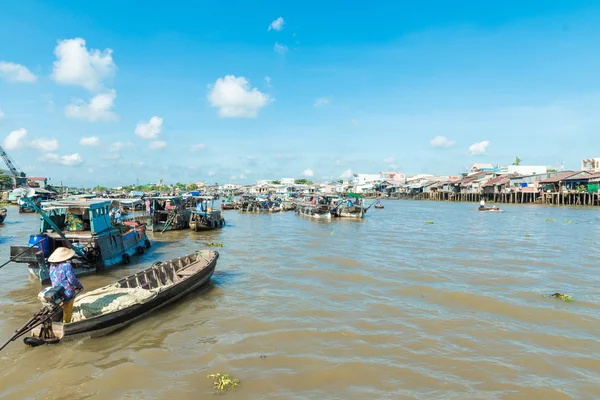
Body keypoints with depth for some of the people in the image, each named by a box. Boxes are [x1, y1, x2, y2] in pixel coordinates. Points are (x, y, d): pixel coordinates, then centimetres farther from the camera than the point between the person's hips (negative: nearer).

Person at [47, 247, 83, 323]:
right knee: (67, 312, 8)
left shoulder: (52, 266, 3)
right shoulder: (67, 265, -19)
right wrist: (79, 286, -3)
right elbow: (72, 279, -19)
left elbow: (53, 279, 13)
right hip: (67, 293, -6)